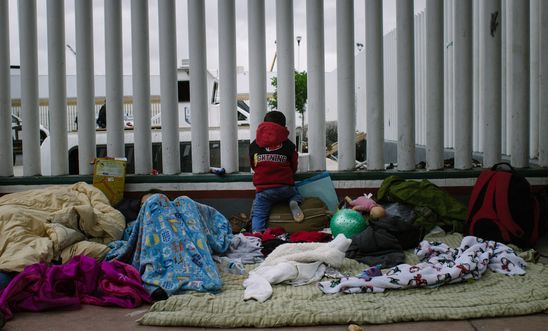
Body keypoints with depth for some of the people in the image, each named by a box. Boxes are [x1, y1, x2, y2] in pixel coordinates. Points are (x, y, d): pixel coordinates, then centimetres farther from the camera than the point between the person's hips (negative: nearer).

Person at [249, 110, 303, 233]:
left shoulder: (254, 145, 5)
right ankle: (294, 202, -4)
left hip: (263, 189, -1)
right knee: (296, 195, 30)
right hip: (285, 187, 1)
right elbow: (294, 167, 12)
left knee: (257, 215, 4)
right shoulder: (289, 145, 2)